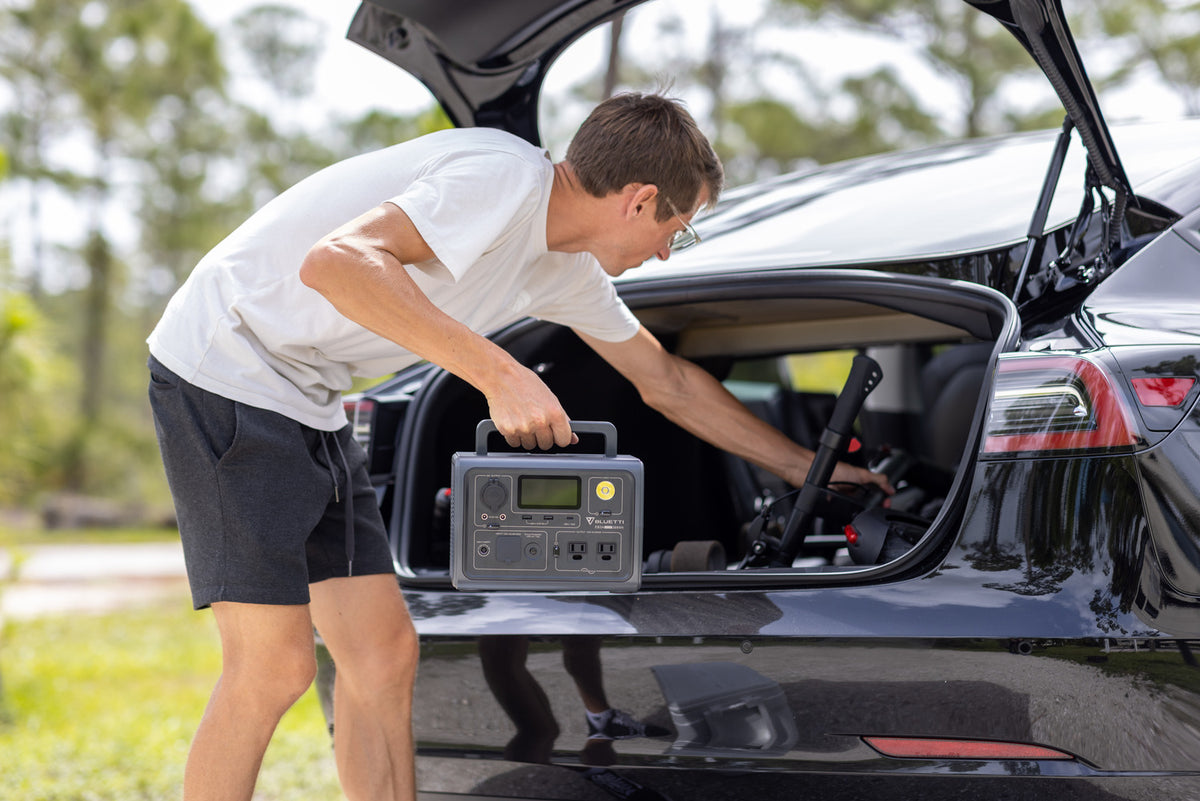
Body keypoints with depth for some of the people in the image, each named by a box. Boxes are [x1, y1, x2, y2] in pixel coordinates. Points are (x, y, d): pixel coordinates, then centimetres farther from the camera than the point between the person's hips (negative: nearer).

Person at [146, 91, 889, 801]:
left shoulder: (567, 268, 9)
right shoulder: (506, 180, -21)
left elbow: (669, 381, 24)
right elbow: (335, 261, -35)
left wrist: (808, 468, 27)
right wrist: (500, 374, -35)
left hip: (306, 403, 10)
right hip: (227, 371, -9)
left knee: (383, 654, 6)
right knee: (274, 667, -12)